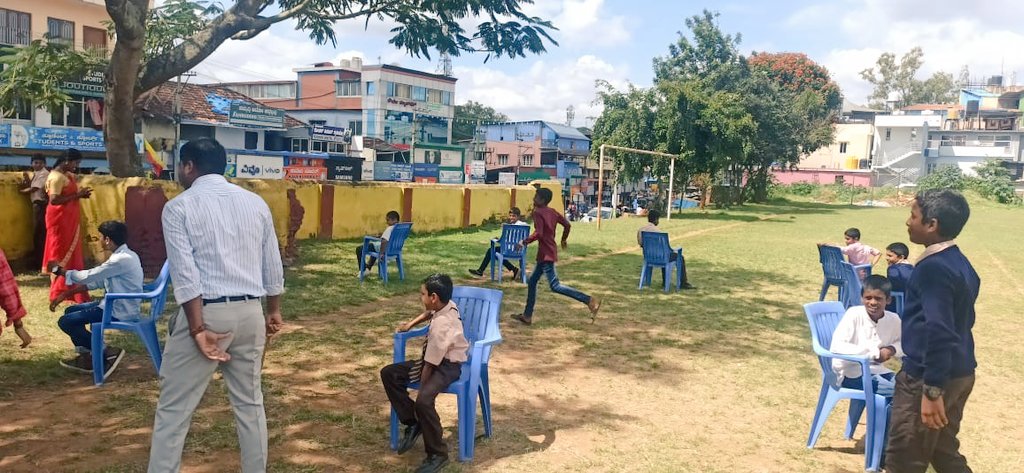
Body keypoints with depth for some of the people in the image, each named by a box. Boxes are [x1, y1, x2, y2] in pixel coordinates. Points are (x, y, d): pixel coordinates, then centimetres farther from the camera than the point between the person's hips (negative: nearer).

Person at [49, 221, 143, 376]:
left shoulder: (121, 260, -22)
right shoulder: (122, 256, 10)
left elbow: (87, 277, -17)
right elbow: (95, 281, 15)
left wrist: (59, 270, 0)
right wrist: (65, 295, 11)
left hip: (119, 312, -10)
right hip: (117, 305, 10)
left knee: (65, 322, -8)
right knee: (71, 311, 20)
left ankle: (106, 354, -4)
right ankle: (86, 356, 23)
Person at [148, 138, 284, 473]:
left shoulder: (179, 207, -4)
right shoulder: (255, 202, 9)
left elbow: (185, 274, -14)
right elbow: (272, 264, 11)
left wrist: (198, 329, -15)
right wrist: (274, 310, 22)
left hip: (205, 313, -5)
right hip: (250, 312, 5)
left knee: (173, 409, 6)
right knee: (250, 402, 16)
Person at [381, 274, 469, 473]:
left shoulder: (441, 326, -31)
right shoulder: (448, 305, -6)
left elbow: (429, 365, -24)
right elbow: (429, 312, 23)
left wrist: (421, 389, -12)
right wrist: (411, 324, 16)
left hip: (447, 366, -10)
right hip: (434, 359, 10)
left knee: (423, 401, -34)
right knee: (388, 374, 2)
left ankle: (437, 454, -15)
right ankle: (412, 423, 10)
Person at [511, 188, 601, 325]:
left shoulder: (538, 212, -14)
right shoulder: (552, 212, 10)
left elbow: (538, 233, -25)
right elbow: (567, 224, 14)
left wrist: (524, 242, -14)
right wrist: (564, 239, 29)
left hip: (545, 254, -10)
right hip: (546, 254, 10)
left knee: (555, 286, -11)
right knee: (532, 281, 16)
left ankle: (590, 301, -16)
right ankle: (527, 316, 20)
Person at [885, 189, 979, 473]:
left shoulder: (933, 267, -20)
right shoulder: (960, 263, 11)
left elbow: (939, 332, -26)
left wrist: (932, 390, -26)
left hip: (928, 377, -9)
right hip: (960, 373, 10)